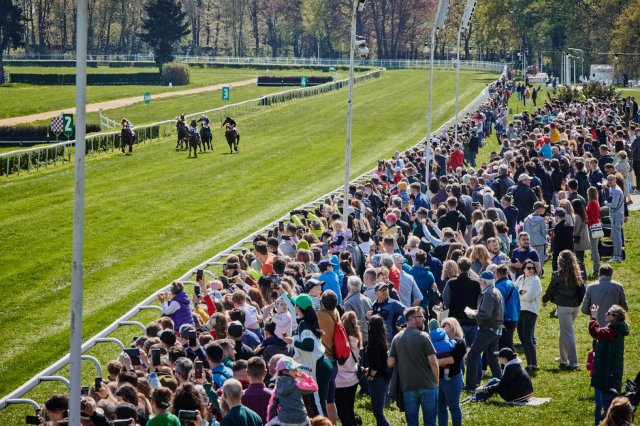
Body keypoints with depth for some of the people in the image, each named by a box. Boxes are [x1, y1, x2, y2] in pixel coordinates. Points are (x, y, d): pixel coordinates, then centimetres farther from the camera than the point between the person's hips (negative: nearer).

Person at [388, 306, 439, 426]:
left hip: (407, 386, 3)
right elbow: (433, 362, -12)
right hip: (427, 385, -3)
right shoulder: (423, 336, -10)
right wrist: (436, 380, 3)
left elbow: (390, 363, 2)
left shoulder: (397, 338, 3)